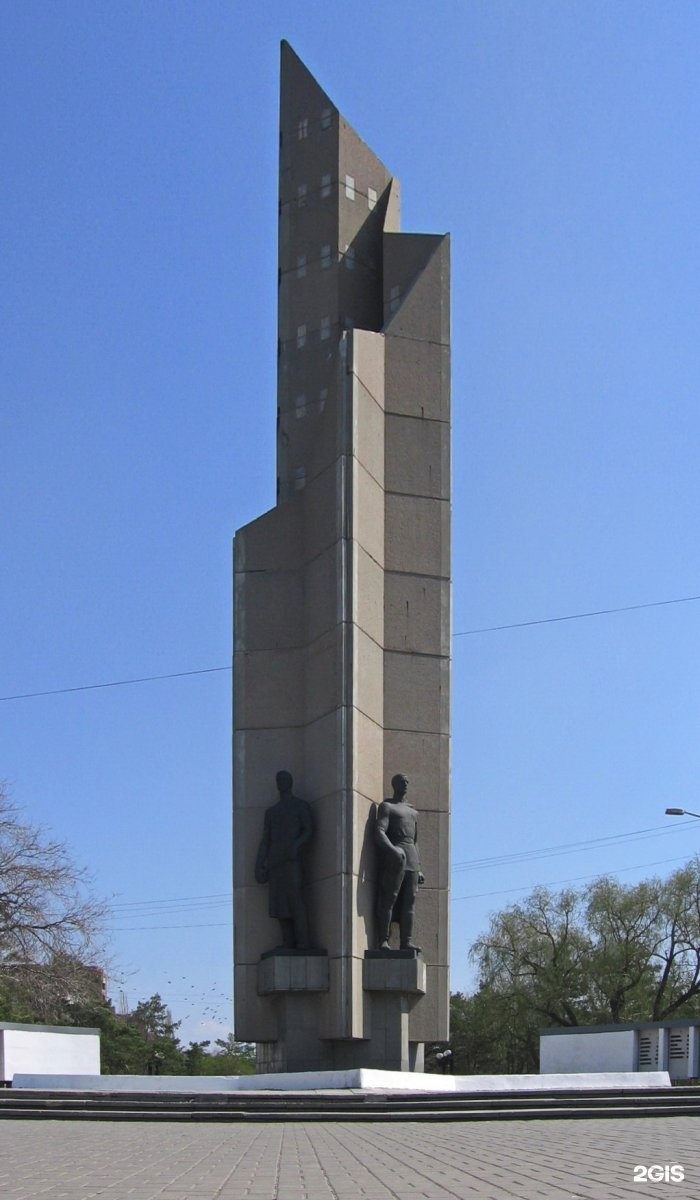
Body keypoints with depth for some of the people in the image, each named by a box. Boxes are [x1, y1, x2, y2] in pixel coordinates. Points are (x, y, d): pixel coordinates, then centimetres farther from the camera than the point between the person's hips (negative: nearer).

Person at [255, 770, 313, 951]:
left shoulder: (301, 806, 9)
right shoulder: (271, 811, 24)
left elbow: (308, 831, -1)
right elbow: (266, 839, 19)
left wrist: (297, 845, -21)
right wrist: (260, 864, 8)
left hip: (292, 859, -5)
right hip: (274, 860, 5)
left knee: (295, 897, -16)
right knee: (278, 901, -3)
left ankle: (302, 941, -19)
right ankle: (288, 941, -4)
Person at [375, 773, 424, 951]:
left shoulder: (413, 812, 25)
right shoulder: (386, 806, 3)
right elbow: (379, 832, -11)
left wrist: (419, 869, 18)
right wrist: (392, 850, -28)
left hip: (411, 859, 7)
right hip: (393, 856, -6)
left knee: (410, 900, -2)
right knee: (389, 898, -12)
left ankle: (406, 941, -4)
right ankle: (383, 940, -14)